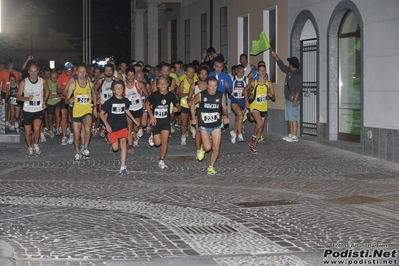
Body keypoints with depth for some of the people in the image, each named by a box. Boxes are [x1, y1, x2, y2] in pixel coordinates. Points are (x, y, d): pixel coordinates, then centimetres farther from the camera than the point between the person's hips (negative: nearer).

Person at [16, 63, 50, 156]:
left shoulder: (42, 81, -3)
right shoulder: (24, 83, -7)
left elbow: (47, 91, 18)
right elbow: (18, 97, -5)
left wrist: (44, 101, 6)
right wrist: (27, 98, -24)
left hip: (39, 110, 0)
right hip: (27, 110, 0)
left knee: (36, 129, -21)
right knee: (28, 132, 5)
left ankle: (36, 145, 6)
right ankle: (30, 148, 31)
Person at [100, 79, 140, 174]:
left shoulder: (125, 100, 3)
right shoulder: (110, 101, -7)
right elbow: (101, 113, -2)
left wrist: (134, 120, 28)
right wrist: (107, 125, -10)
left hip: (123, 126, 1)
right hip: (112, 127, -1)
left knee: (123, 143, -19)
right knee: (115, 148, 2)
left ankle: (123, 166, -24)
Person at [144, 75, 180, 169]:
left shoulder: (171, 95, -7)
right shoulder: (154, 95, -14)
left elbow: (177, 105, 6)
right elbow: (147, 104, 0)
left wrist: (177, 108, -18)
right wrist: (151, 116, -6)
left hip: (166, 120, 2)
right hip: (156, 120, -2)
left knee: (165, 141, -6)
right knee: (158, 142, -3)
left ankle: (161, 161, 7)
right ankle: (152, 137, 34)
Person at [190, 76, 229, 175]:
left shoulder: (221, 96, -6)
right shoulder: (201, 95, -11)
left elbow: (224, 108, 7)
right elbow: (192, 104, 6)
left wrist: (225, 116, -14)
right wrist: (194, 118, 4)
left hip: (217, 125, 2)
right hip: (204, 125, -2)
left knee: (216, 148, -1)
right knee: (208, 147, -16)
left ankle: (211, 167, 18)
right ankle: (202, 148, 21)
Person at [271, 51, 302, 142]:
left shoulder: (298, 74, -14)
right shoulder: (289, 72, 13)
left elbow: (299, 88, -19)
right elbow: (282, 66, 31)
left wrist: (295, 100, -24)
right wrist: (276, 57, 30)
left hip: (293, 99, -10)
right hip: (288, 98, 10)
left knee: (293, 118, -9)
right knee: (289, 118, 12)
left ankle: (294, 136, -9)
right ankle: (291, 134, 18)